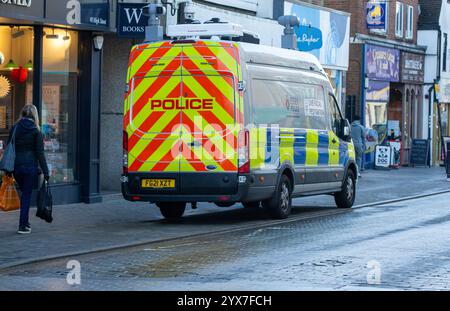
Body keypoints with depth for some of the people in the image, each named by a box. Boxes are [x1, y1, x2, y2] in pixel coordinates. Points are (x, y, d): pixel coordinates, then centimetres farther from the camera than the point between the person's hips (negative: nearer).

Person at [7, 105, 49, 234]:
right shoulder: (35, 131, -6)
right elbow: (40, 153, -7)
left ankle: (25, 222, 23)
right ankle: (23, 226, 0)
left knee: (24, 192, 20)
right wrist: (45, 172, -3)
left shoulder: (14, 128, 4)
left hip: (16, 165, 4)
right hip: (30, 165, -4)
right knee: (27, 194, 2)